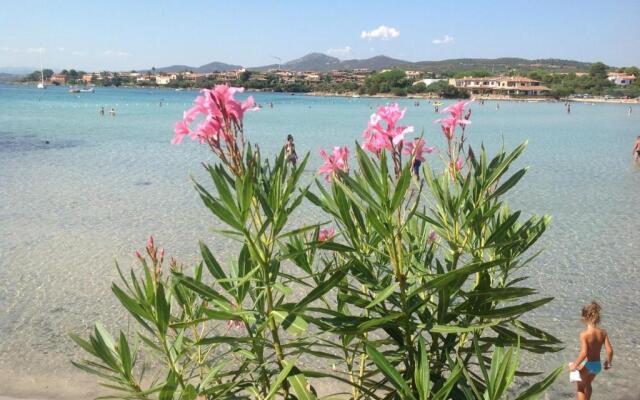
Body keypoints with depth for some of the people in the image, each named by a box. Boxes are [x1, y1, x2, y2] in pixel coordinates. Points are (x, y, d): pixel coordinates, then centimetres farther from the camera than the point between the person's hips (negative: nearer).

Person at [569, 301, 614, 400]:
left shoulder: (584, 334, -24)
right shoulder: (603, 332, -8)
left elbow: (584, 353, -29)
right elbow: (610, 350, -9)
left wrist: (575, 365, -16)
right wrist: (608, 362, 9)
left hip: (586, 365, -5)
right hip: (597, 365, 5)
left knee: (580, 388, 18)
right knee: (588, 384, 32)